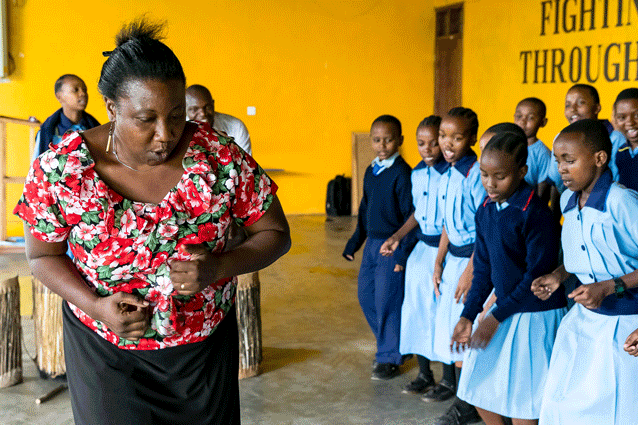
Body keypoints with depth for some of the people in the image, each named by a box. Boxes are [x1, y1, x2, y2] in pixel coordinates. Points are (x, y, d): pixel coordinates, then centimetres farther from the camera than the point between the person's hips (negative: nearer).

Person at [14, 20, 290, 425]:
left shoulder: (221, 158, -17)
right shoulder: (60, 168, -17)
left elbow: (276, 233, -6)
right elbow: (44, 255, -3)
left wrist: (219, 267, -25)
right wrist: (96, 305, -20)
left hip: (206, 345, 1)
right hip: (104, 351, -1)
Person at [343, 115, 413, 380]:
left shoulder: (402, 173, -14)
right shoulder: (370, 172, 11)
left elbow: (410, 215, -15)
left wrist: (403, 251, -18)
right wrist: (355, 241, 21)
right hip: (372, 243, 8)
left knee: (387, 301, -2)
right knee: (366, 296, 13)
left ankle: (389, 357, 13)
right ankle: (388, 342, 32)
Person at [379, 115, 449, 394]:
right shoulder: (417, 174, 7)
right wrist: (397, 238, 8)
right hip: (421, 248, 7)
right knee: (417, 307, 10)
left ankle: (450, 378, 16)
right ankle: (424, 374, 25)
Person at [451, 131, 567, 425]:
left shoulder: (535, 214, -18)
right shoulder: (485, 211, 4)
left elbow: (537, 274, -18)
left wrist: (497, 316, -16)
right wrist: (468, 316, 2)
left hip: (535, 315, -7)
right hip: (502, 308, 7)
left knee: (522, 399, 1)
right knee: (479, 390, 12)